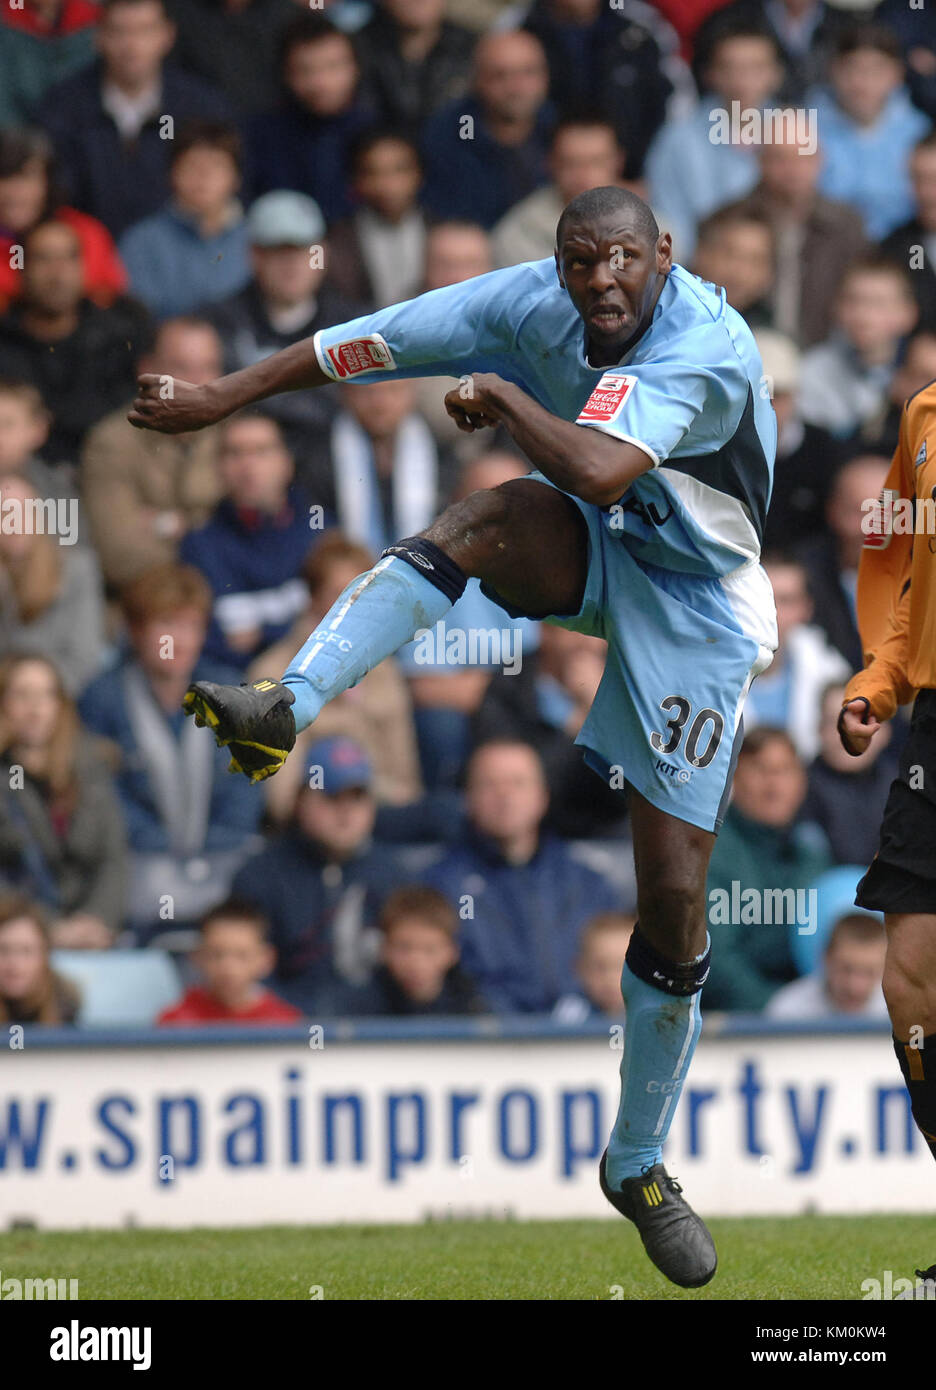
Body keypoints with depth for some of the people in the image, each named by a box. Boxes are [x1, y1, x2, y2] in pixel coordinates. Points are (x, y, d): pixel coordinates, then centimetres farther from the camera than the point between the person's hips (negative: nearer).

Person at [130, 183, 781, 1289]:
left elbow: (599, 469, -44)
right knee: (490, 519, -33)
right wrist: (222, 399, 1)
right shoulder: (535, 302, -13)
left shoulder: (703, 347, -30)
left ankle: (638, 1165, 14)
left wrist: (502, 397, -28)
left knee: (676, 905, -4)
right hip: (586, 551, 3)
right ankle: (288, 708, -46)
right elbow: (367, 344, -4)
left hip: (692, 598, -3)